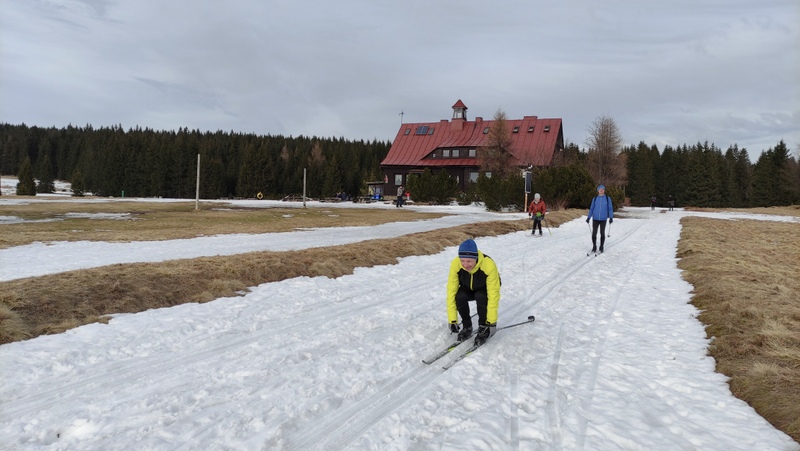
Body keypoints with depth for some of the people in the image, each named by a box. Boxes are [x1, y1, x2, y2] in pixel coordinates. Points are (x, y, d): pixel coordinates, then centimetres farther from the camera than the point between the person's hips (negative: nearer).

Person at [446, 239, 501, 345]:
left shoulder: (489, 265, -38)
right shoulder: (455, 264, -31)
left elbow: (493, 294, -32)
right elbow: (451, 292, -26)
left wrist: (491, 321, -32)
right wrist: (452, 320, -26)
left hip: (486, 289, -2)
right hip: (468, 289, 2)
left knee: (480, 296, -34)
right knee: (460, 296, -30)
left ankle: (484, 328, -10)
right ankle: (467, 327, -5)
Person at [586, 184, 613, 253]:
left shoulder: (607, 199, -1)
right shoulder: (595, 199, 4)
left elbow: (610, 208, 0)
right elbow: (591, 208, 8)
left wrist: (611, 217, -10)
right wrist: (588, 217, 2)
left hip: (603, 219, -1)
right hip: (595, 219, 1)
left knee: (602, 233, 5)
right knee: (594, 233, -1)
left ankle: (601, 247, 18)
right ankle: (594, 247, 13)